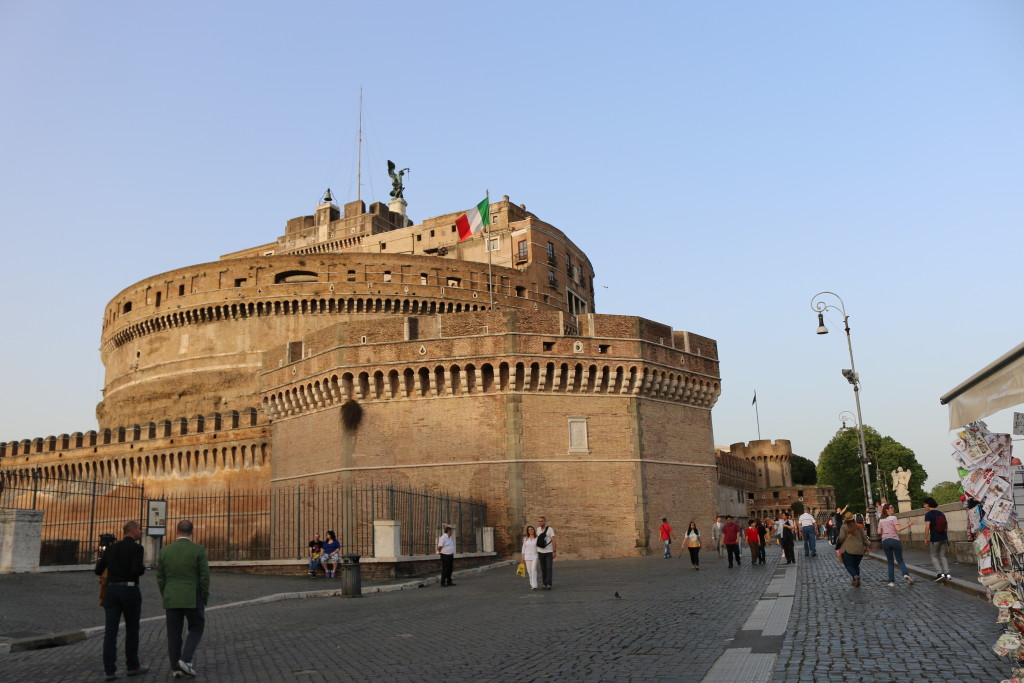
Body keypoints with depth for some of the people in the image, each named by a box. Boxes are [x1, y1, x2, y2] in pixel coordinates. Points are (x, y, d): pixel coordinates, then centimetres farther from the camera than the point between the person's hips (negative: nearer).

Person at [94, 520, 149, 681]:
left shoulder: (111, 548, 11)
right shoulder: (136, 548, -8)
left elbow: (98, 571, 13)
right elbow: (136, 571, -20)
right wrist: (143, 568, 3)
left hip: (112, 591, 5)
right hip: (130, 591, -4)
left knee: (110, 631, 2)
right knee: (132, 629, 10)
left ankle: (110, 670, -3)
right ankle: (132, 666, 19)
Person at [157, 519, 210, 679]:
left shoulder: (165, 550, -1)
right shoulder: (198, 550, -10)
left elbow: (160, 578, 4)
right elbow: (204, 577, -10)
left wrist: (166, 598, 16)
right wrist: (204, 599, 2)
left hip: (171, 599, 3)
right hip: (193, 598, -3)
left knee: (174, 634, 12)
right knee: (196, 629, 13)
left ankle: (176, 667, 12)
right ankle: (186, 659, -3)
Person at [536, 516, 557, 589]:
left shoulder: (550, 529, -9)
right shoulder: (538, 529, 5)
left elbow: (553, 540, -12)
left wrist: (554, 551, -17)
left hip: (549, 552, -4)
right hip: (540, 552, 4)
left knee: (549, 568, -11)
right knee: (543, 569, 8)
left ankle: (548, 584, -13)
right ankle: (544, 583, 17)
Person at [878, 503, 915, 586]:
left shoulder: (881, 520, 11)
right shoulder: (893, 518, -3)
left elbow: (879, 531, 11)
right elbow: (898, 529, -14)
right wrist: (908, 525, -12)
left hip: (885, 541, 4)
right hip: (894, 540, -4)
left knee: (890, 562, 10)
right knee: (900, 560, 5)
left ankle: (891, 581, 2)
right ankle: (906, 574, -20)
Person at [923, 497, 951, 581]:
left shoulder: (928, 514, -10)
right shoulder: (941, 513, 10)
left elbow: (927, 527, -18)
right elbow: (946, 525, 14)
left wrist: (926, 539, -12)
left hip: (935, 539, -6)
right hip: (944, 538, 6)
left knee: (934, 556, 7)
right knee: (942, 556, 15)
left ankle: (940, 573, -4)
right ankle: (947, 573, 7)